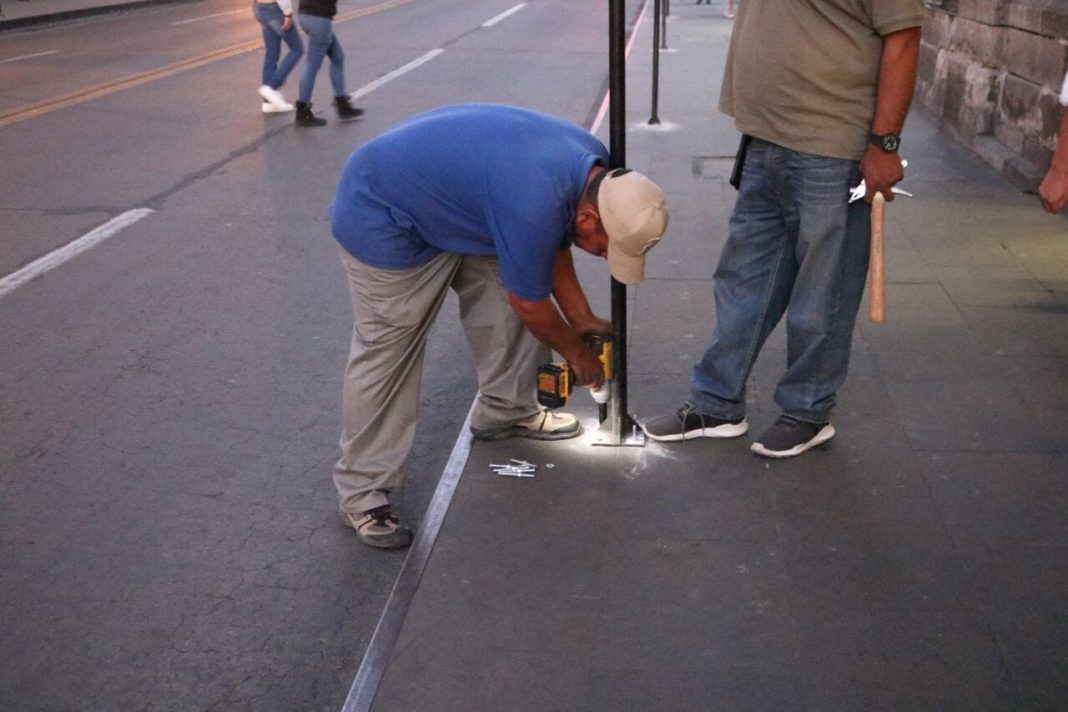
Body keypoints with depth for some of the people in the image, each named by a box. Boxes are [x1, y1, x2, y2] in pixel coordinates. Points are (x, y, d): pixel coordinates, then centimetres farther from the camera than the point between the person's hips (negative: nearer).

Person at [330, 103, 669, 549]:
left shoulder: (594, 168, -8)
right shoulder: (534, 205, -36)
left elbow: (552, 249, 8)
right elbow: (531, 305, -20)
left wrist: (583, 320, 9)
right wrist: (577, 353, -3)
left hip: (451, 203, 9)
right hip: (382, 215, -9)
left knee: (501, 302, 6)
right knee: (387, 351, -7)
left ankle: (505, 412, 25)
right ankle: (362, 493, 3)